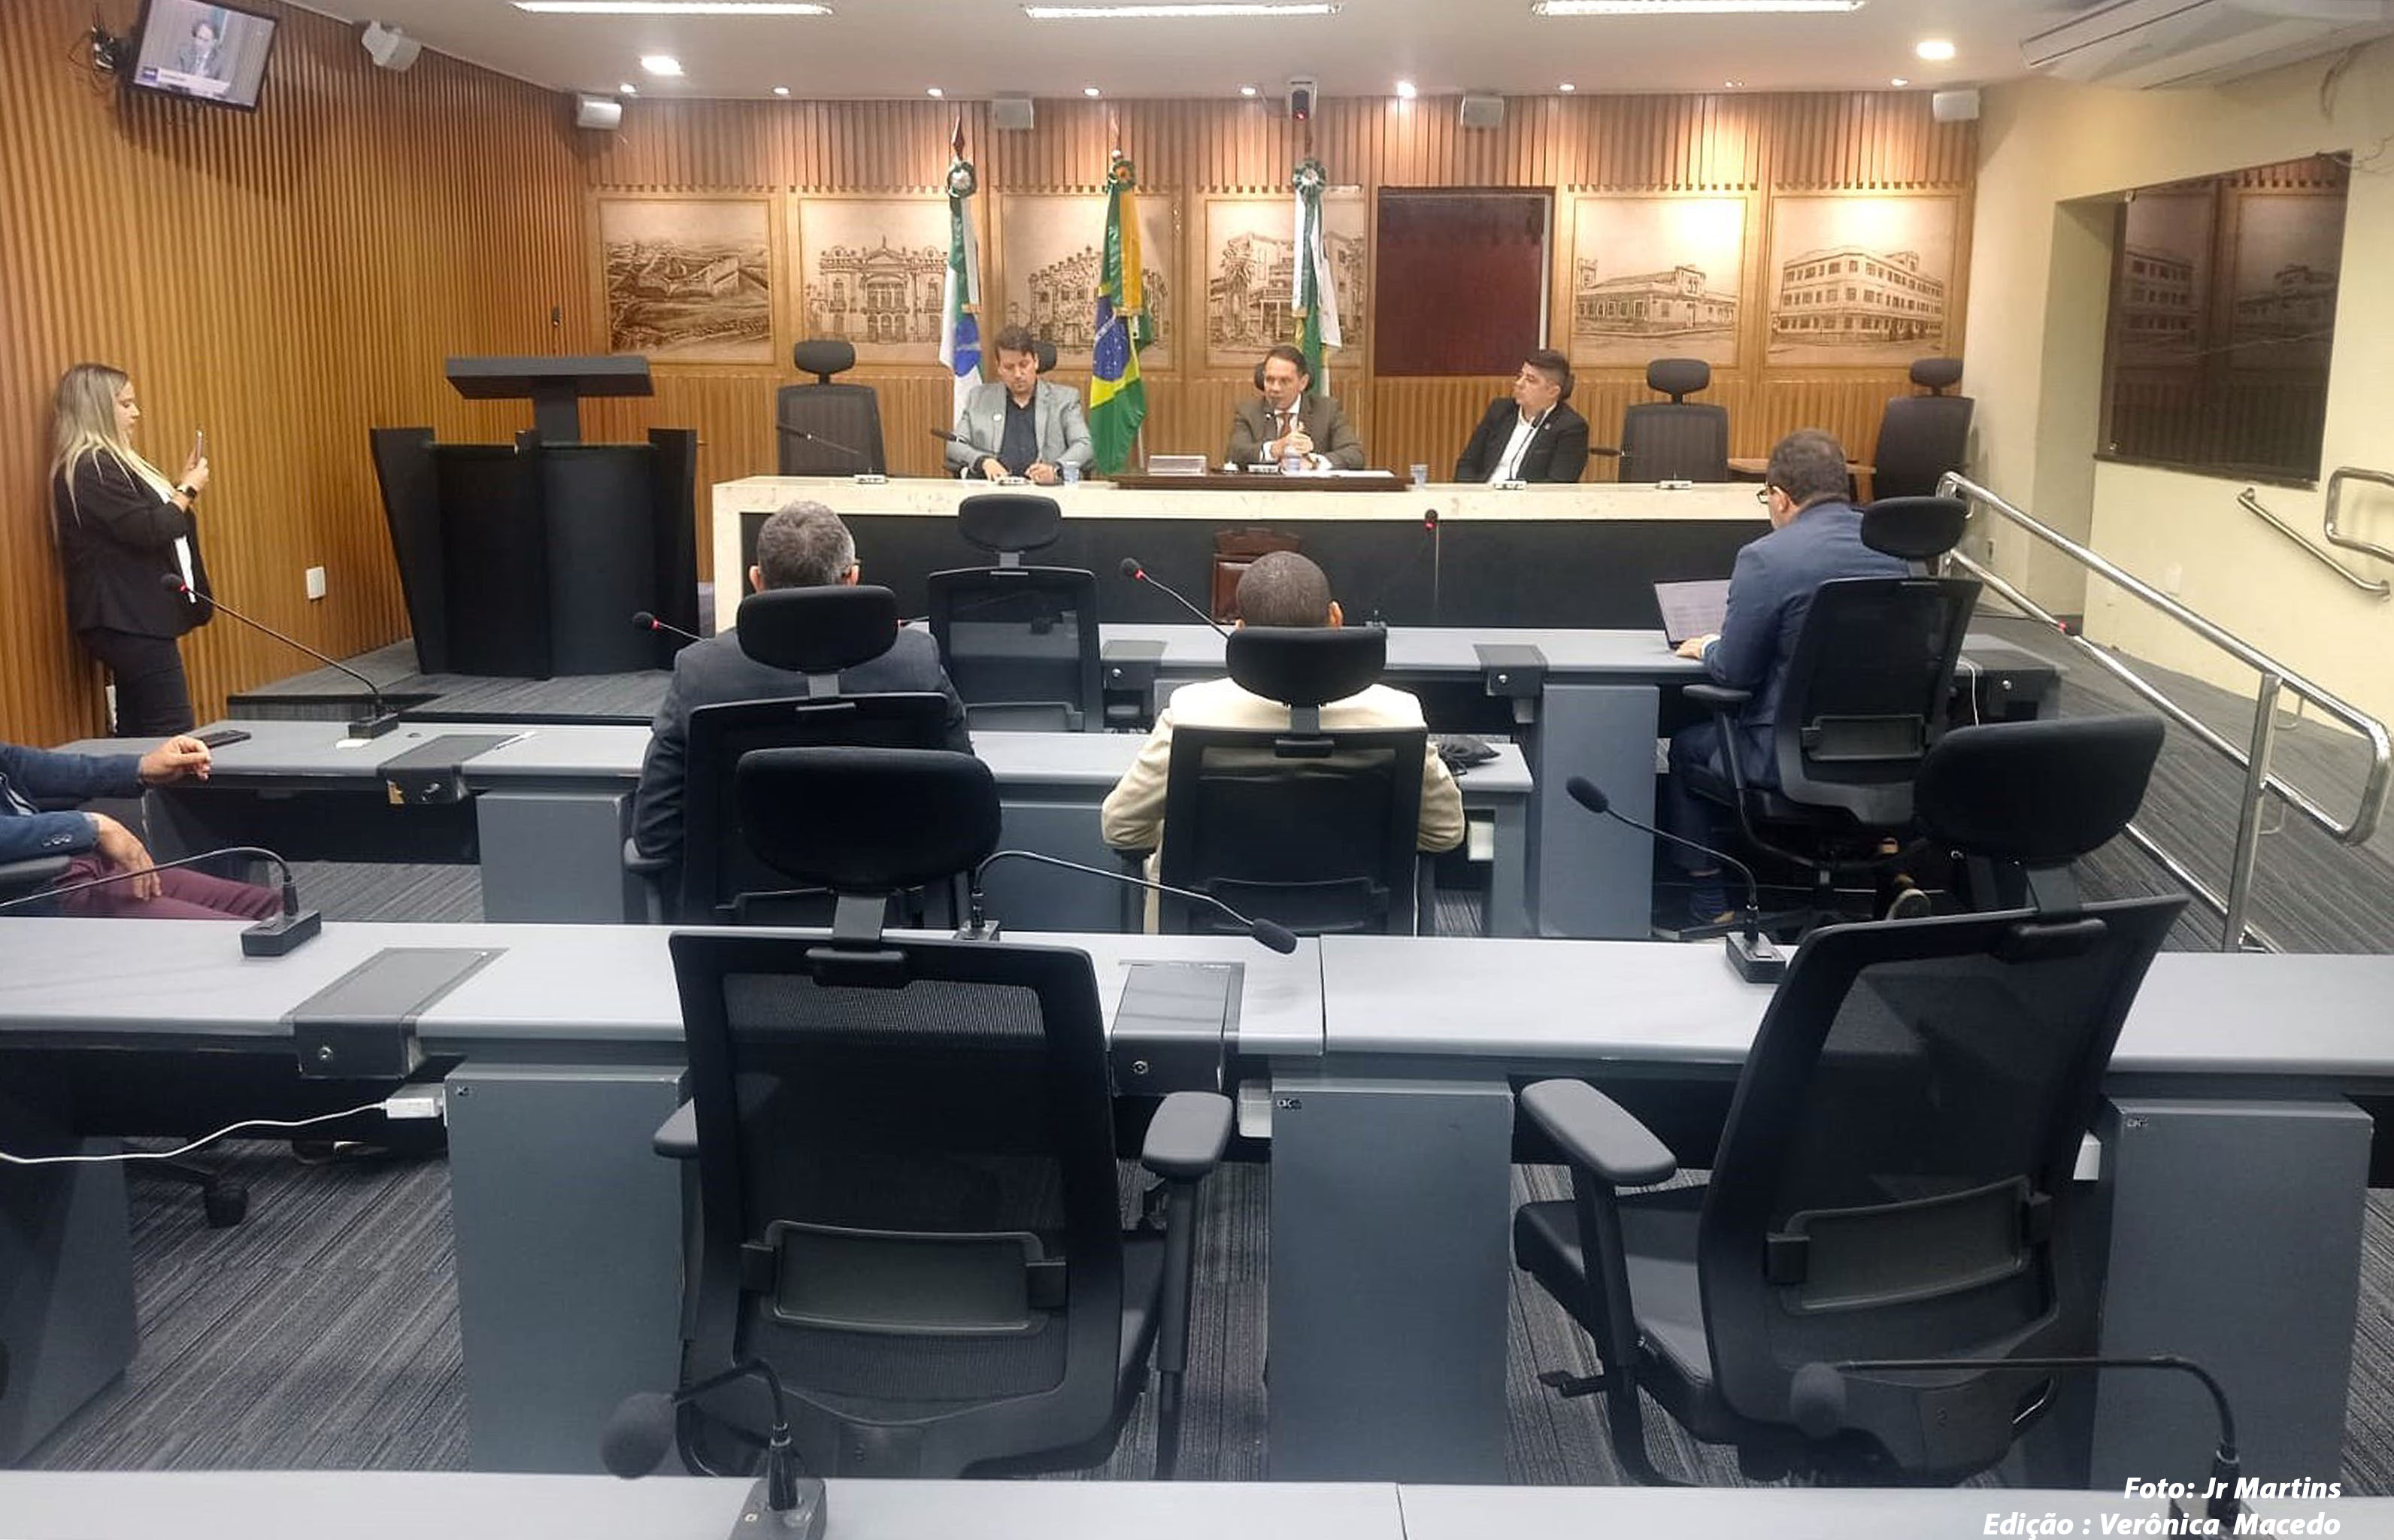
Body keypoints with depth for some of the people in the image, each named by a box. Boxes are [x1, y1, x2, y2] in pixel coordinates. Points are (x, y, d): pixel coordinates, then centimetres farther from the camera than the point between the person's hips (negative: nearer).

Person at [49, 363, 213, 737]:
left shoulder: (104, 463, 18)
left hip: (133, 620, 11)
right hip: (130, 620, -11)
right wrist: (188, 491, -6)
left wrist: (181, 487, 12)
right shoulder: (90, 468, -14)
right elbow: (148, 531, -20)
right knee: (172, 736, -13)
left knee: (136, 735, 10)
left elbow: (145, 520, 24)